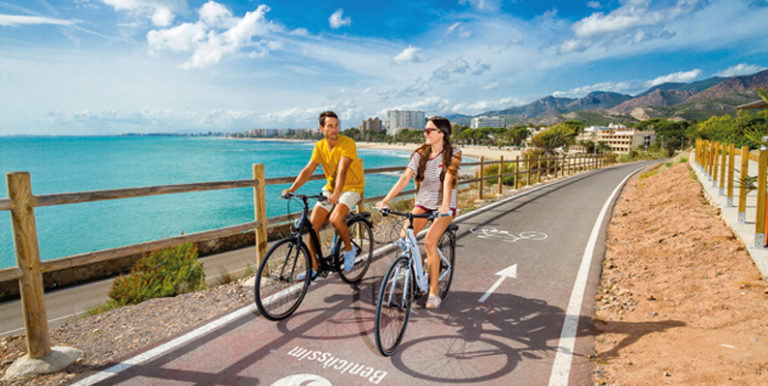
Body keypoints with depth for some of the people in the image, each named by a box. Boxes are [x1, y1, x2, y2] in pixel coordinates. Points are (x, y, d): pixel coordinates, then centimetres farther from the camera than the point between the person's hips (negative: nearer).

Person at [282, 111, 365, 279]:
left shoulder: (347, 143, -18)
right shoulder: (320, 146, -1)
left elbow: (342, 170, -31)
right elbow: (307, 170, -6)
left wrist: (336, 193, -45)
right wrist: (292, 188, -21)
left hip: (351, 188, -5)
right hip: (330, 188, 6)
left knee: (335, 219, -30)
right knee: (312, 224, -6)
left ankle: (349, 249, 0)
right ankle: (313, 267, 8)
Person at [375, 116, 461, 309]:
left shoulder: (453, 154, -10)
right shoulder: (420, 154, -1)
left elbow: (448, 179, -26)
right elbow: (405, 177, -13)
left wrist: (445, 204, -43)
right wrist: (386, 199, -26)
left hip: (444, 206, -4)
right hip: (423, 202, 4)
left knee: (430, 242, -24)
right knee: (403, 237, -14)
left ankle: (434, 292, -11)